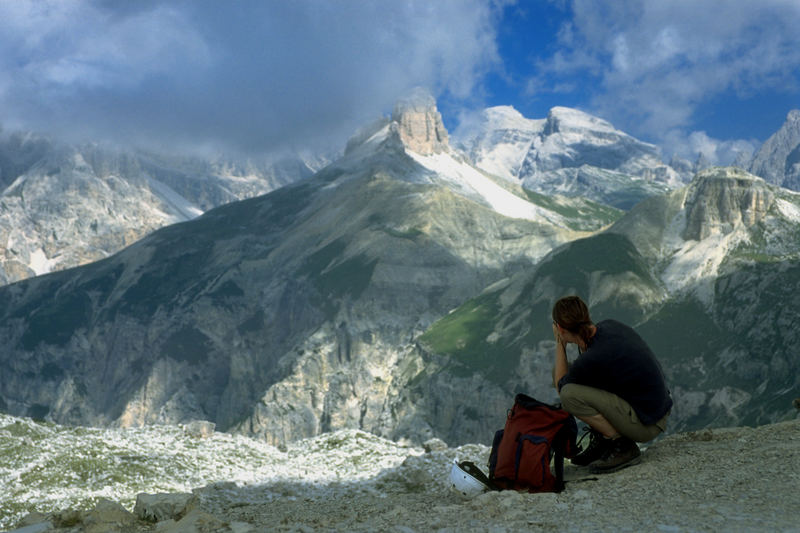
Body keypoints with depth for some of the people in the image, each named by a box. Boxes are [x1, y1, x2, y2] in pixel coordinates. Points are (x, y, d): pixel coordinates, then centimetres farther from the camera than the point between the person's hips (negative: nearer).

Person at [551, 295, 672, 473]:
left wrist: (559, 344, -3)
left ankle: (622, 446, -9)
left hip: (646, 425, -9)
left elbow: (561, 387, -7)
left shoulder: (592, 359, -28)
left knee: (569, 394, -24)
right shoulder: (609, 326, -4)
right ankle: (600, 441, 11)